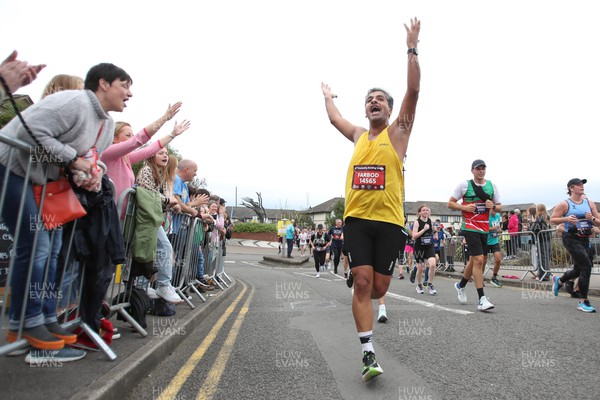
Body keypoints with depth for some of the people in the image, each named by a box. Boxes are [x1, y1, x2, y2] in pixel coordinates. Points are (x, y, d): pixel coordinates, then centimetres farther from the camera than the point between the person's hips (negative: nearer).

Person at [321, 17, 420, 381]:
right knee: (362, 282, -7)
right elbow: (335, 119, 34)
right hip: (356, 219, 3)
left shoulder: (398, 132, 6)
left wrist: (412, 49, -8)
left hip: (389, 221, -2)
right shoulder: (358, 135, 16)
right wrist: (328, 97, 49)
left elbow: (413, 92, -5)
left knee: (378, 287, 4)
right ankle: (369, 353, 2)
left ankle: (369, 304, 42)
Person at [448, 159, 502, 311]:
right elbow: (450, 203, 1)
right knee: (479, 260, -14)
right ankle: (482, 300, -10)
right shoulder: (464, 185, -2)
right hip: (470, 228, -5)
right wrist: (464, 207, -15)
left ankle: (460, 286, 38)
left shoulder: (492, 186, 9)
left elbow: (499, 207, 15)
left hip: (484, 229, 6)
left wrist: (493, 206, -7)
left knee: (473, 260, 15)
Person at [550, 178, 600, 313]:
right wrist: (566, 219, -20)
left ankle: (558, 280, 47)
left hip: (585, 239, 6)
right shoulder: (564, 204, -6)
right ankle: (583, 302, -4)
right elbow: (552, 219, -4)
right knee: (586, 266, -15)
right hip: (571, 238, -6)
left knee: (578, 269, 15)